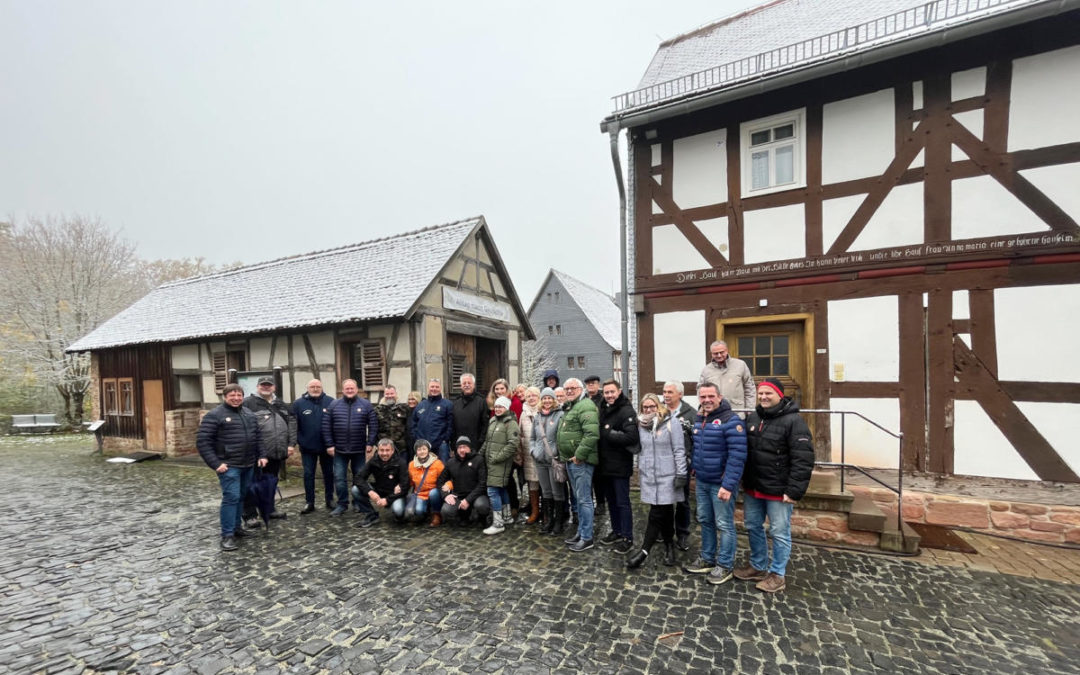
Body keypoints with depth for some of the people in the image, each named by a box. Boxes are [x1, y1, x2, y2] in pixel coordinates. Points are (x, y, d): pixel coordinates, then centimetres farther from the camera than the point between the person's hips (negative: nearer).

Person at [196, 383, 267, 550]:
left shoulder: (249, 414, 11)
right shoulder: (215, 415, -9)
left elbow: (257, 437, 18)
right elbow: (202, 441, -12)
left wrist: (261, 455, 9)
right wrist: (215, 463, -16)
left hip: (248, 465, 6)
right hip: (229, 466, -6)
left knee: (241, 497, 15)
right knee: (231, 497, -8)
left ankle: (237, 526, 28)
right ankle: (227, 535, 2)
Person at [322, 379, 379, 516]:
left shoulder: (366, 404, -1)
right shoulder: (334, 405, 2)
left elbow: (373, 425, -3)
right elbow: (326, 426, 1)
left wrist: (370, 443, -7)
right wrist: (329, 445, -4)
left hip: (359, 449, -1)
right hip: (339, 449, 1)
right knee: (339, 477, 4)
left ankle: (359, 503, 23)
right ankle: (342, 504, 17)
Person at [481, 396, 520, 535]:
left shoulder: (511, 423, -11)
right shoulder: (493, 421, 16)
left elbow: (513, 445, -19)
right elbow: (487, 441, 25)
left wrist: (497, 457, -18)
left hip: (501, 463, -8)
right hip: (491, 463, 8)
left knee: (493, 491, -10)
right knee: (501, 489, 17)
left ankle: (498, 523, -1)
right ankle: (506, 517, 31)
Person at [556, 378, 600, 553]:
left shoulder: (585, 406, -16)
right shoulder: (569, 407, 17)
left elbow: (592, 434, -27)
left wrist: (579, 455, -23)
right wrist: (563, 454, 18)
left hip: (581, 460, -10)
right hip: (570, 460, 10)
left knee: (584, 499, -1)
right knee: (579, 498, 18)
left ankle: (587, 538, 10)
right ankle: (581, 532, 30)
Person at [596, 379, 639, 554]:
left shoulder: (627, 411, -14)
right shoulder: (603, 410, 10)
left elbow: (631, 436, -24)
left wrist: (609, 433, -19)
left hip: (620, 465, -7)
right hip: (604, 464, 8)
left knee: (622, 502, 3)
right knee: (611, 500, 18)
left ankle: (628, 538, 17)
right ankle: (617, 532, 33)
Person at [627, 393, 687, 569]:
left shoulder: (671, 422, -8)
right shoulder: (641, 424, 8)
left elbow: (679, 450, -9)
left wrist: (681, 474, -11)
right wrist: (640, 472, 17)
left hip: (666, 476, -4)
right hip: (648, 476, 4)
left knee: (657, 514, -2)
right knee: (665, 513, 12)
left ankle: (644, 551, 5)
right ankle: (669, 545, 28)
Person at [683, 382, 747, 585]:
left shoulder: (731, 421, -17)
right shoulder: (698, 420, 8)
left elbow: (737, 456, -21)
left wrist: (728, 485, -24)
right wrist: (695, 475, 17)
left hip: (720, 484, -7)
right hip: (701, 482, 8)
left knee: (724, 525, 6)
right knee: (705, 521, 17)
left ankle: (724, 565, 21)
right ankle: (707, 559, 32)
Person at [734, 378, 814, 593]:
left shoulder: (793, 421, -15)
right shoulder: (753, 418, 7)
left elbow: (803, 459, -19)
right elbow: (744, 450, 15)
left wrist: (794, 490, -20)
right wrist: (743, 480, 12)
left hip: (778, 490, -7)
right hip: (752, 487, 7)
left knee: (779, 533, 8)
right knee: (753, 527, 18)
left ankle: (777, 574, 26)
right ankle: (758, 566, 36)